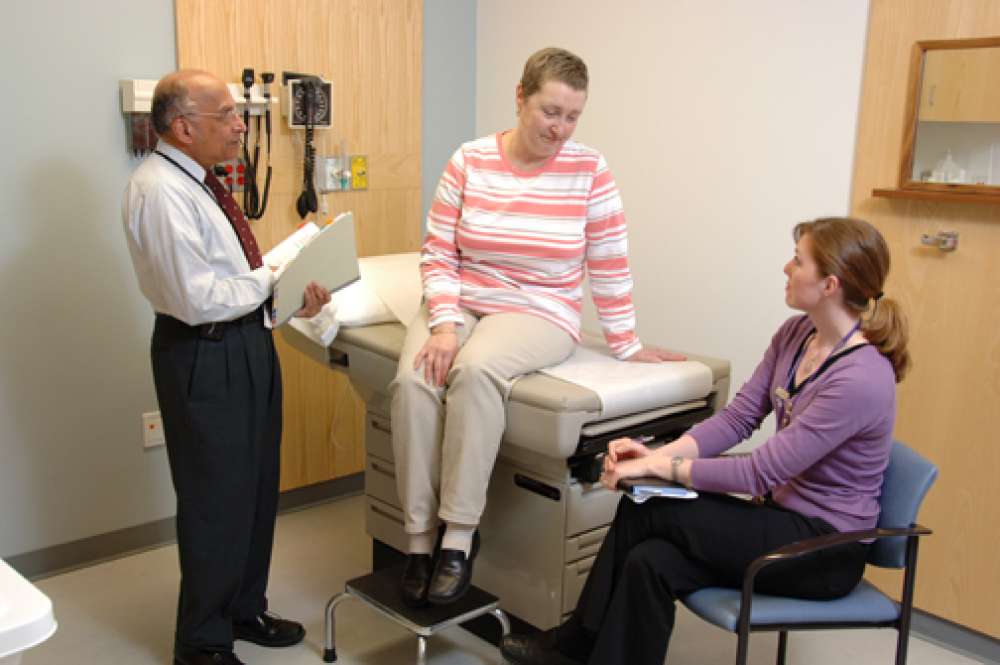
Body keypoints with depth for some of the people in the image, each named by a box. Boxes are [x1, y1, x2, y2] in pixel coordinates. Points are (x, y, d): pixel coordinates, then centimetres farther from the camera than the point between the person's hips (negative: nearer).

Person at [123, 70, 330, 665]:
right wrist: (269, 279, -13)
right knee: (217, 501, 4)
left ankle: (245, 609, 40)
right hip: (206, 357, -10)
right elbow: (198, 299, -26)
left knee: (257, 488, 20)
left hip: (248, 344, 10)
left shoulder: (198, 181, 10)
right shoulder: (160, 191, -20)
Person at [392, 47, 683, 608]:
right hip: (461, 305, 2)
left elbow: (609, 266, 1)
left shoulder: (589, 170, -3)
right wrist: (444, 326, -15)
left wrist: (626, 344, 3)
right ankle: (422, 538, -14)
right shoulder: (469, 161, 0)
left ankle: (460, 535, -23)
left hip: (540, 314, -2)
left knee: (476, 369, -35)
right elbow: (437, 255, -1)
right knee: (413, 381, -29)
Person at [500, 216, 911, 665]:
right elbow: (736, 417, 0)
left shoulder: (861, 378, -26)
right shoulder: (798, 333, 1)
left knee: (645, 511, -17)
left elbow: (760, 472, -25)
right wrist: (657, 454, -14)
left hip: (825, 550, -7)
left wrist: (659, 468, -21)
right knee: (649, 561, -18)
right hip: (781, 518, 7)